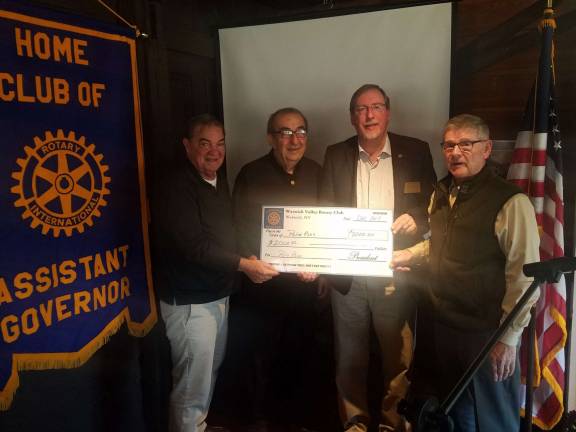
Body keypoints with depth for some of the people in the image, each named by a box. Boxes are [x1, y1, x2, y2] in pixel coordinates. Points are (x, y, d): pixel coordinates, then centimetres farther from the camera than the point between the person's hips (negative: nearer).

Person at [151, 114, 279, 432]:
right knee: (193, 388, -1)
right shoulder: (176, 189, -17)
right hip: (189, 302, -9)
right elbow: (194, 246, -25)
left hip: (218, 295, 9)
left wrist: (246, 259, 5)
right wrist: (244, 265, -23)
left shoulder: (219, 181, 10)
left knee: (209, 374, 22)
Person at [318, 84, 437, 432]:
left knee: (398, 354, 11)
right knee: (350, 355, 13)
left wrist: (416, 219, -16)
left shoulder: (416, 152, 1)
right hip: (347, 274, 1)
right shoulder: (336, 155, 5)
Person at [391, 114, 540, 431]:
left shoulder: (511, 202, -17)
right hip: (439, 323, 7)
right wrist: (407, 256, 6)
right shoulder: (441, 193, 6)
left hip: (484, 333, -6)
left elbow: (524, 277, -17)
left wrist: (508, 338, -16)